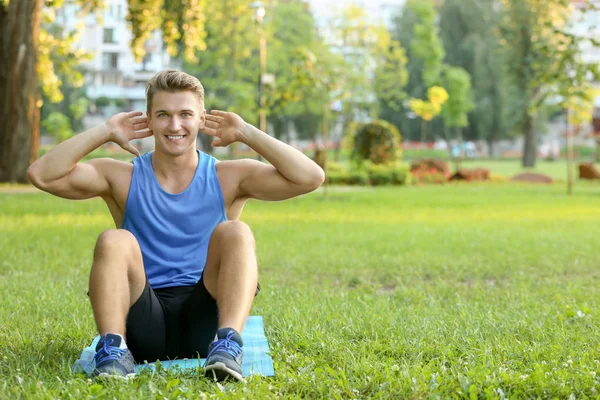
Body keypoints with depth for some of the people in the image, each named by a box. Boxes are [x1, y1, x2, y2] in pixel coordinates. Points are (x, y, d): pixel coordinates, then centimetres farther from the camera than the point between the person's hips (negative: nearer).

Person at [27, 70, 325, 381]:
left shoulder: (229, 179, 7)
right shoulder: (122, 179, 8)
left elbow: (311, 177, -5)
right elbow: (41, 175, -5)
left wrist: (246, 133, -3)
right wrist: (105, 132, -3)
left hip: (205, 319, 0)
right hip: (144, 324, 0)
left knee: (235, 233, -23)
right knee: (113, 241, -24)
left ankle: (228, 343, -38)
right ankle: (113, 348, -34)